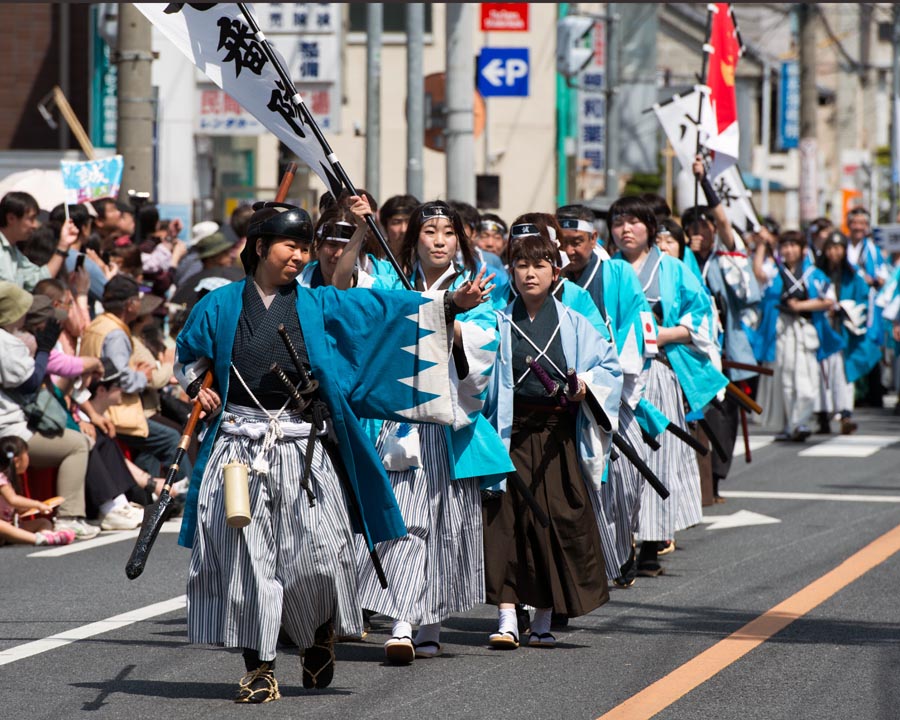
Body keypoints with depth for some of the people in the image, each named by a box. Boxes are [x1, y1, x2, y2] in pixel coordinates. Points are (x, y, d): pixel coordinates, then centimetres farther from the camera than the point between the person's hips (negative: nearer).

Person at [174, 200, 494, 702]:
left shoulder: (318, 305, 8)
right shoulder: (221, 306, 9)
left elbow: (384, 307, 1)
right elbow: (189, 355, 24)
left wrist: (451, 303, -8)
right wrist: (199, 388, 4)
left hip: (305, 453, 0)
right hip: (239, 448, 0)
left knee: (318, 556, -6)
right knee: (246, 558, -3)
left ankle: (320, 635, 23)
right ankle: (260, 668, 5)